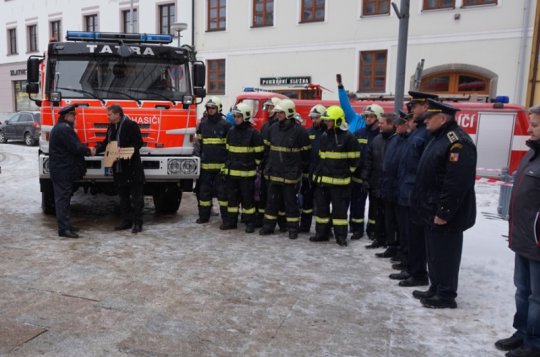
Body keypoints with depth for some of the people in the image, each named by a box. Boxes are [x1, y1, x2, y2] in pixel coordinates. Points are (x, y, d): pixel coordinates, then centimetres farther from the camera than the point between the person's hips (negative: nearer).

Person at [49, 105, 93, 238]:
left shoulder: (60, 127, 19)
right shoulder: (64, 129, -16)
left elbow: (74, 146, 19)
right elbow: (75, 148, -20)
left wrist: (86, 149, 6)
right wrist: (89, 151, -5)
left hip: (62, 169, 11)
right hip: (63, 170, -11)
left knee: (63, 198, 14)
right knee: (63, 198, -8)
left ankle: (66, 225, 22)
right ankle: (63, 228, -6)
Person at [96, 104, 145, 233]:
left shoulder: (131, 125, -9)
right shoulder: (111, 127, 14)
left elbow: (138, 142, -13)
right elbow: (106, 143, 22)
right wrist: (96, 149, 7)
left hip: (133, 168, -8)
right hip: (118, 168, 8)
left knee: (136, 197, -2)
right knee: (123, 196, 13)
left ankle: (137, 223, 3)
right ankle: (126, 221, 22)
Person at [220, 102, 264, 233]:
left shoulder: (253, 133, -8)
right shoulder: (231, 132, 9)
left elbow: (259, 152, -4)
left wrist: (253, 164, -1)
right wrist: (228, 165, 15)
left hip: (247, 172, -5)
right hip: (231, 171, 5)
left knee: (247, 198, 2)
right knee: (231, 197, 11)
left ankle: (250, 222, 12)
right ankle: (230, 221, 21)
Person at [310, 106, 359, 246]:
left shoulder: (348, 137, -9)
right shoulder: (324, 137, 11)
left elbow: (354, 159, -4)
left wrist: (346, 172, -1)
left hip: (339, 180, -6)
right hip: (322, 178, 6)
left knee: (339, 208, 2)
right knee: (321, 206, 11)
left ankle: (341, 236, 12)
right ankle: (321, 232, 22)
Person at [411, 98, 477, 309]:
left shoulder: (458, 142, -19)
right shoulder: (439, 138, 15)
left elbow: (457, 183, -26)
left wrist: (444, 212, -24)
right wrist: (427, 207, 19)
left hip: (445, 215, -10)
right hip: (432, 210, 10)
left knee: (445, 254, 1)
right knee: (434, 252, 18)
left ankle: (446, 296, 14)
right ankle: (436, 289, 30)